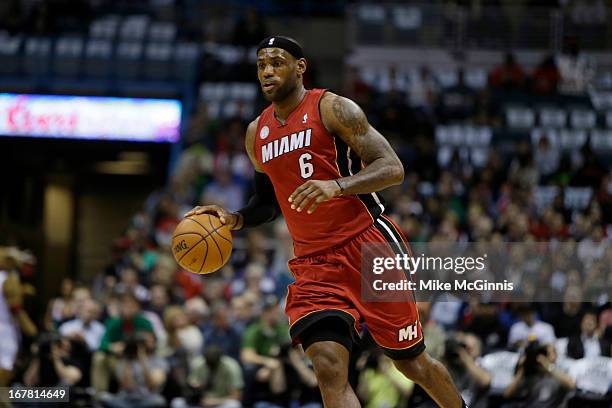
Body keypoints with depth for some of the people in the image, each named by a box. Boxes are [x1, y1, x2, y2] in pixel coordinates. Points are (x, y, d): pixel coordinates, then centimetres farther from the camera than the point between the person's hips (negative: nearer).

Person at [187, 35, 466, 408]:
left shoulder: (332, 108, -7)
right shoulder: (257, 133, 12)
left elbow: (392, 168, -15)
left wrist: (337, 186, -32)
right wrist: (235, 220, 4)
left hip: (369, 245, -4)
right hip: (314, 262, 4)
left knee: (413, 363, 8)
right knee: (329, 368, -18)